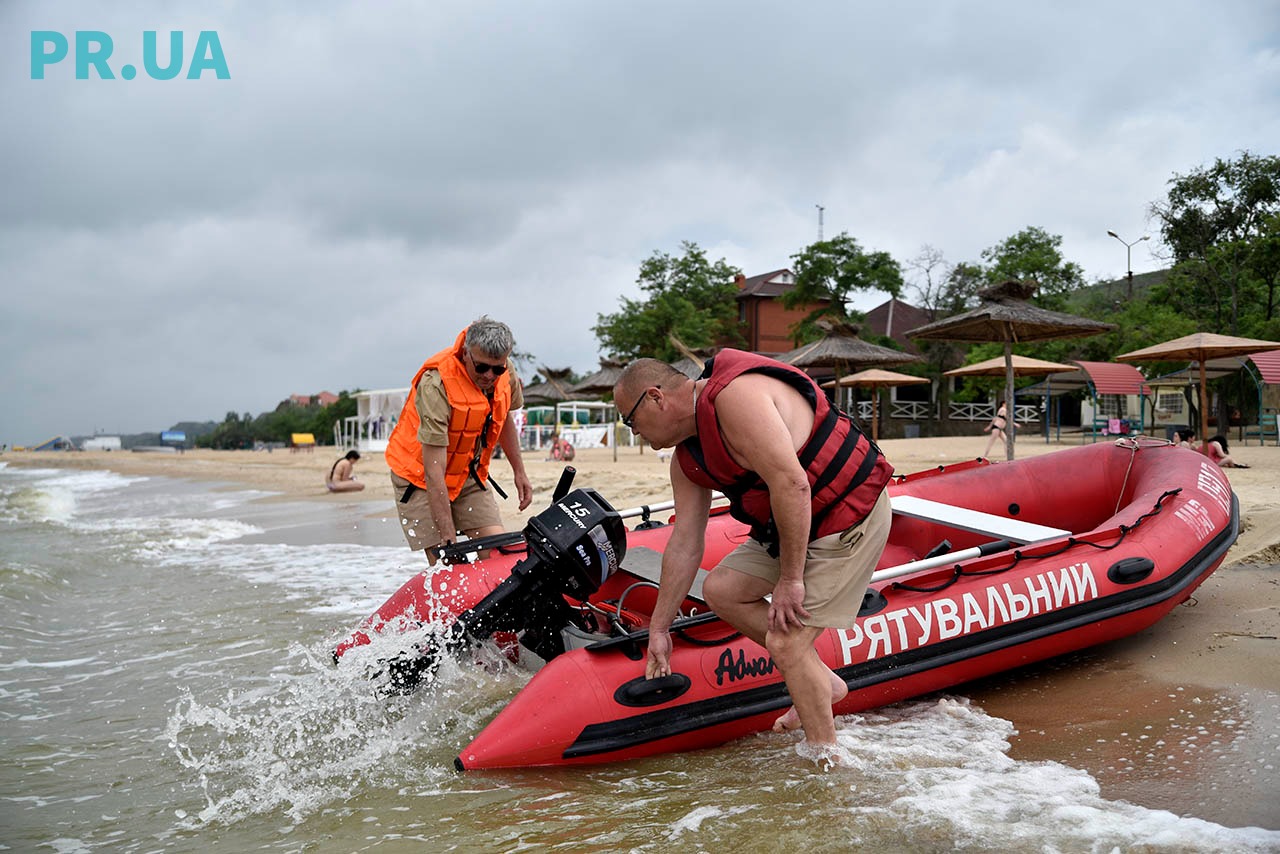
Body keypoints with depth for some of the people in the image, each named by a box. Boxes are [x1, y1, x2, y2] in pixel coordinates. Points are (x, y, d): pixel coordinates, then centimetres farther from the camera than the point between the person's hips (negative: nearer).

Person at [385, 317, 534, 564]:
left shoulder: (505, 373, -10)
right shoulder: (436, 384, -31)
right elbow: (433, 471, -32)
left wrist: (519, 472, 15)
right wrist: (448, 537, -33)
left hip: (470, 474, 6)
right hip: (420, 477, -5)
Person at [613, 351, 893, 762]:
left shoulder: (735, 395, -25)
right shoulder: (687, 459, 6)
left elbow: (792, 484, -30)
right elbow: (684, 544, 12)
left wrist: (790, 578, -22)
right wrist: (659, 629, 16)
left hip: (850, 516, -10)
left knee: (784, 642, -12)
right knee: (721, 590, 6)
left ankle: (827, 760, 6)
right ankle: (823, 683, 15)